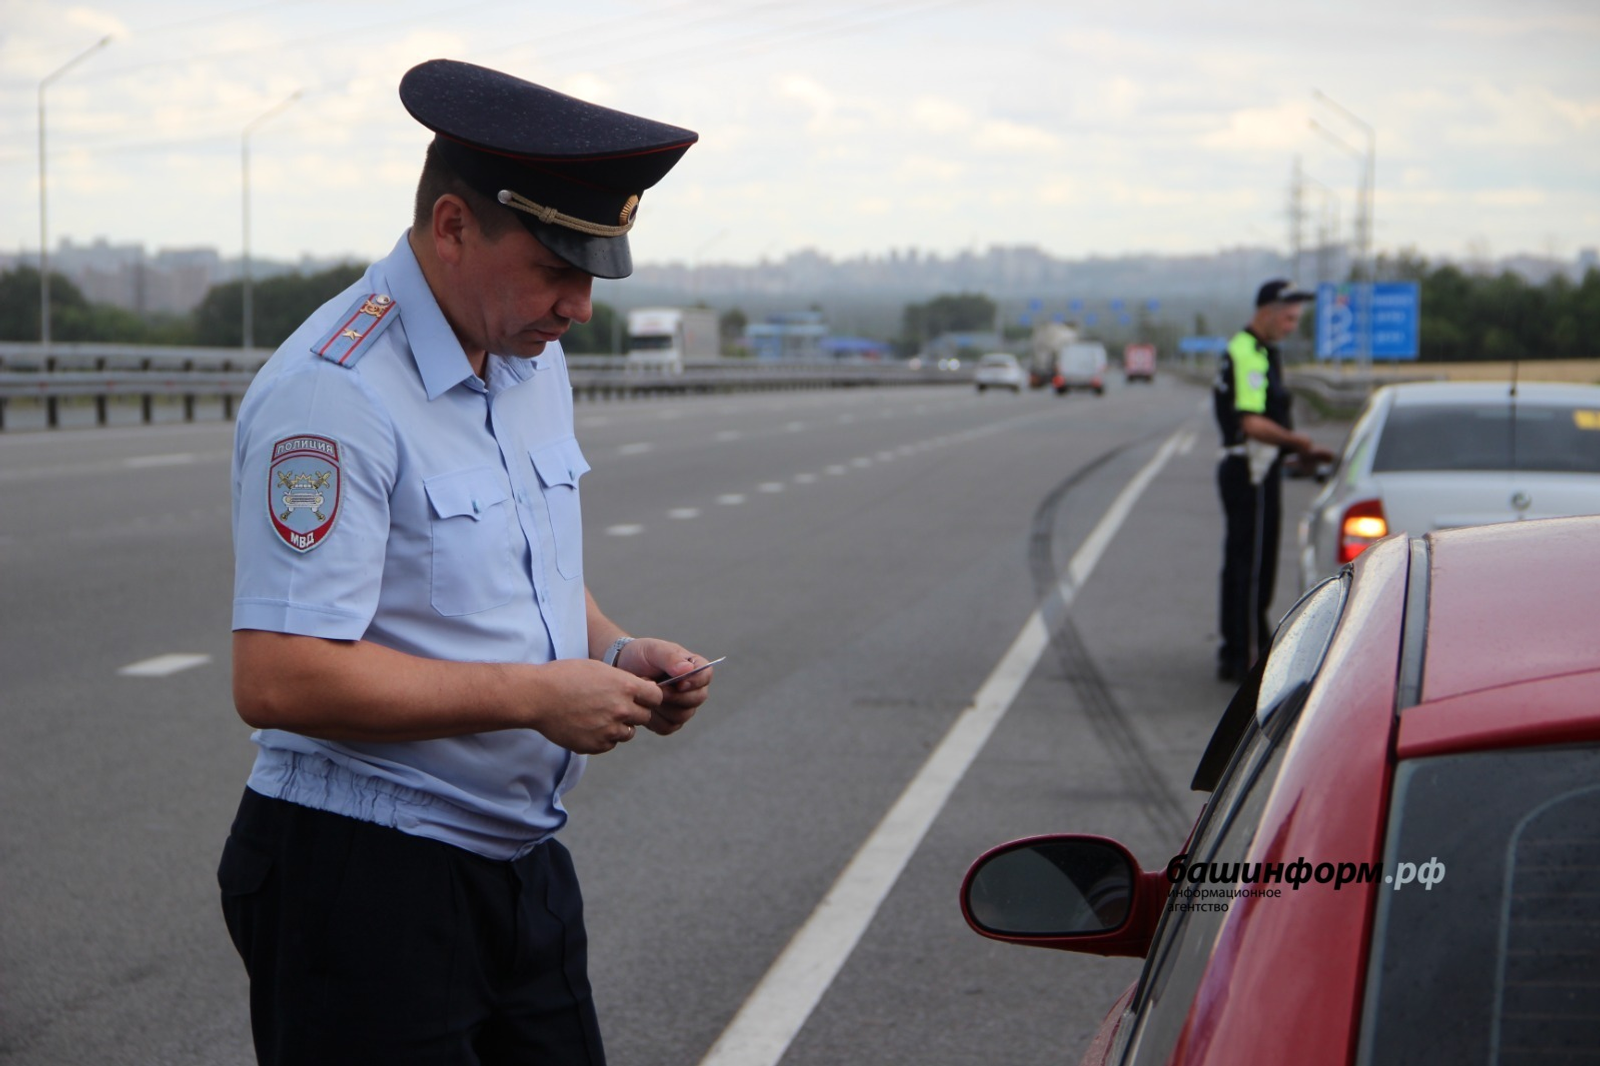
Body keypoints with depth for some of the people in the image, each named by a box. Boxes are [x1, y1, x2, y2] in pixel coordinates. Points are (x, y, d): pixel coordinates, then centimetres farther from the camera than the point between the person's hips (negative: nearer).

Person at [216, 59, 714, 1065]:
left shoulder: (536, 359, 9)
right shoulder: (334, 392, -19)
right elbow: (280, 680, -25)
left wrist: (618, 654, 2)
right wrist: (537, 697, -21)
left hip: (524, 868, 8)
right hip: (364, 885, -8)